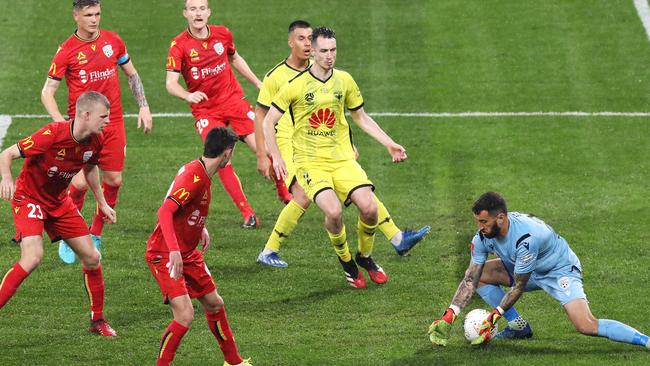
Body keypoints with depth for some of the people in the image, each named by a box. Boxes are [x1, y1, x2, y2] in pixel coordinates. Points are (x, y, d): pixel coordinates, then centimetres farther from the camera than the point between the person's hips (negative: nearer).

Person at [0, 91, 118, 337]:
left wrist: (102, 203, 17)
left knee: (92, 257, 6)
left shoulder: (96, 141, -8)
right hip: (29, 198, -7)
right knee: (33, 257, -28)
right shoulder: (52, 134, -29)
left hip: (59, 201, 7)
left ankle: (97, 321, 24)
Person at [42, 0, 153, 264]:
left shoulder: (113, 41, 4)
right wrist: (61, 122, -21)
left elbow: (132, 75, 18)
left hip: (113, 123, 4)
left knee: (114, 180, 3)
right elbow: (47, 92, -6)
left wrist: (144, 107, 10)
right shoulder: (66, 51, -7)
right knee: (80, 182, -14)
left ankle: (95, 235, 21)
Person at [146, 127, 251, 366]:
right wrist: (174, 250, -38)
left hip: (188, 253, 10)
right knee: (185, 315, -19)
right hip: (165, 255, -10)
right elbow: (164, 211, -31)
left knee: (214, 304, 18)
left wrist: (201, 228, 17)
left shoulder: (203, 174, 7)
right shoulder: (193, 177, -23)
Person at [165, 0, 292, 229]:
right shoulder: (179, 45, -12)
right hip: (205, 111, -2)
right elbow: (171, 83, -19)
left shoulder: (222, 34, -1)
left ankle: (284, 192, 21)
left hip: (234, 100, 2)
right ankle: (247, 214, -5)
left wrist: (258, 83, 20)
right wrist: (188, 96, -38)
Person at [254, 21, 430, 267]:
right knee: (303, 196, -26)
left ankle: (397, 239, 6)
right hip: (291, 144, -5)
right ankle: (268, 252, -12)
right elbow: (260, 116, -2)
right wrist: (262, 156, -6)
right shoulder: (276, 76, -6)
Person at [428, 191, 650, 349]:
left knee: (586, 326, -26)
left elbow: (519, 287, -28)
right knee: (479, 274, -5)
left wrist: (492, 319, -24)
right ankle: (519, 327, 1)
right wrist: (448, 318, -19)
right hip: (527, 271, 8)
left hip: (561, 269, -8)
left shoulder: (526, 237, -37)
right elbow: (470, 280, -11)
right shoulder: (483, 237, -15)